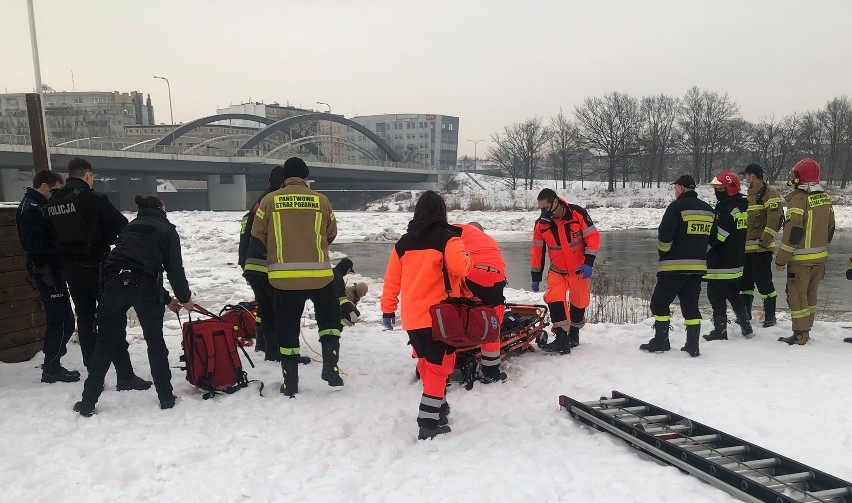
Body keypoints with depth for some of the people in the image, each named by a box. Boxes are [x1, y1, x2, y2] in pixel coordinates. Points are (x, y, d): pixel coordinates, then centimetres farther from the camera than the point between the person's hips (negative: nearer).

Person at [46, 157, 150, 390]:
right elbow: (123, 227, -12)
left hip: (71, 270, 7)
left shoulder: (52, 203, 8)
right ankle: (125, 375, -4)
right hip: (96, 267, -7)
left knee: (85, 319, 14)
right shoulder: (94, 199, -14)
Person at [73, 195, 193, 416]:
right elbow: (175, 268, 3)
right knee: (155, 342, 12)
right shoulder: (167, 230, 10)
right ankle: (166, 398, 20)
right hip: (144, 288, -4)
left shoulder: (130, 227, 27)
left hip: (114, 284, 4)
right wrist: (185, 297, 18)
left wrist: (166, 299, 31)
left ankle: (88, 403, 16)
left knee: (105, 342, 11)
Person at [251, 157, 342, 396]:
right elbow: (331, 234, 12)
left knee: (287, 328, 11)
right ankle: (330, 367, 10)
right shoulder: (321, 200, 2)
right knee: (329, 318, 20)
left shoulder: (269, 200, 1)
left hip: (283, 276, 0)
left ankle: (290, 383, 16)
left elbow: (258, 235, 6)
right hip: (319, 273, 0)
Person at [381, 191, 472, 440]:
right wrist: (468, 259, 1)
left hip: (411, 317, 6)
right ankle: (429, 422, -4)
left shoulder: (403, 242, 10)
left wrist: (388, 309, 19)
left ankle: (437, 405, 33)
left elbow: (392, 279, 11)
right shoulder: (447, 237, -6)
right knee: (439, 365, 0)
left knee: (427, 362, 20)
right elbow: (460, 267, -21)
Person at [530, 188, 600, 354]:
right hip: (557, 271, 1)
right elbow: (537, 251, 0)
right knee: (554, 299, -18)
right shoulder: (541, 224, -9)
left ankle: (574, 334, 33)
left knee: (579, 303, 10)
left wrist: (588, 262, -18)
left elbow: (593, 236, -11)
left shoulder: (578, 213, -17)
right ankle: (562, 339, -12)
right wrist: (536, 277, 3)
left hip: (580, 270, -1)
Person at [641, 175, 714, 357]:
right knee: (690, 305, 12)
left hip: (674, 266, -7)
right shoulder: (708, 210, 11)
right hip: (698, 265, 7)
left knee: (659, 302, 5)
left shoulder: (677, 206, -11)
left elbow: (664, 235, -15)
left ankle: (661, 341, 7)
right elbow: (711, 238, 17)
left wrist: (663, 252, 3)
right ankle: (693, 345, 13)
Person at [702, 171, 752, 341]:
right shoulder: (740, 205, 12)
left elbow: (718, 236, -21)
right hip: (736, 262, 10)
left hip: (720, 263, -10)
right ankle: (747, 328, 25)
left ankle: (720, 331, 6)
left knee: (717, 296, 0)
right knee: (734, 294, 20)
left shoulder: (727, 208, -20)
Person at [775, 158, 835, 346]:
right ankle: (806, 329, 26)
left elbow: (792, 232, -22)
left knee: (797, 295, 0)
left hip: (800, 259, -8)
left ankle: (800, 335, 4)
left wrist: (780, 259, -16)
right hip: (820, 256, 8)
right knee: (811, 294, 17)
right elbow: (830, 227, 15)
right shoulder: (825, 198, 7)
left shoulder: (798, 199, -19)